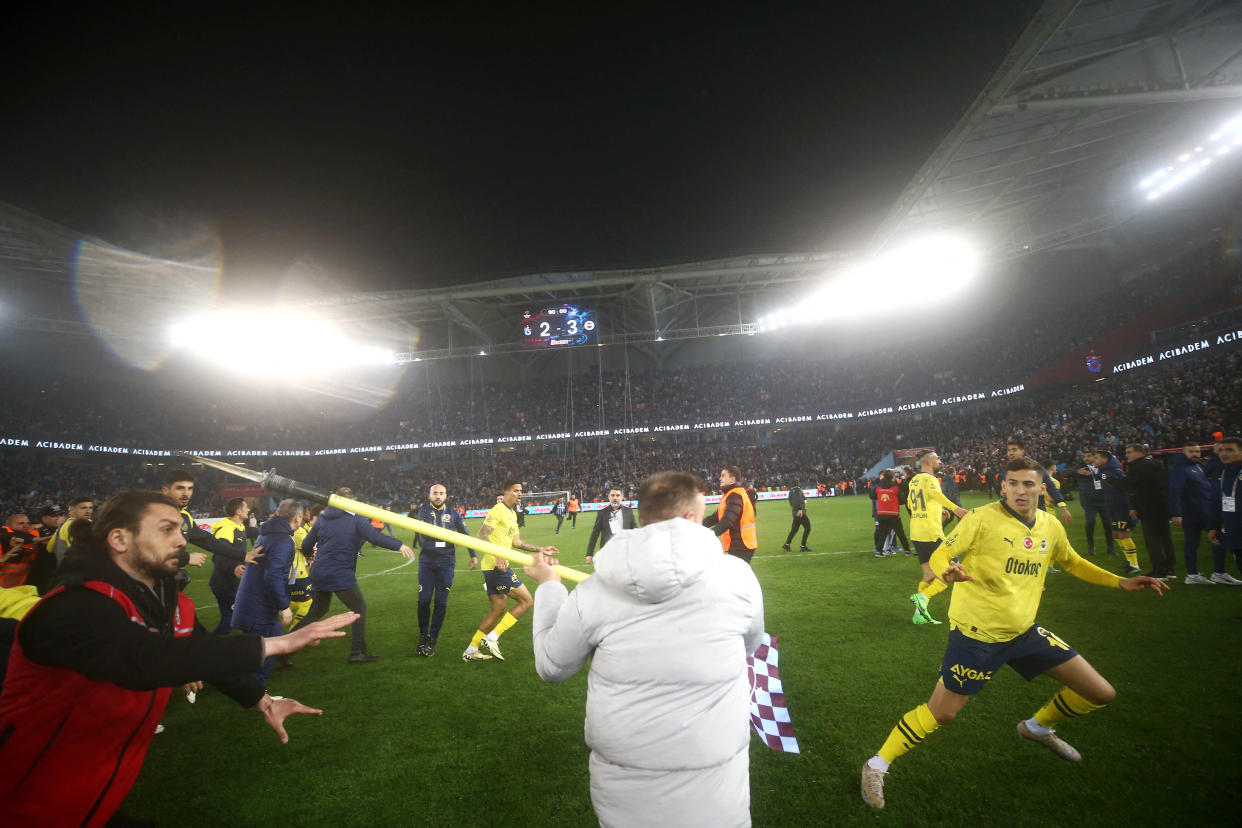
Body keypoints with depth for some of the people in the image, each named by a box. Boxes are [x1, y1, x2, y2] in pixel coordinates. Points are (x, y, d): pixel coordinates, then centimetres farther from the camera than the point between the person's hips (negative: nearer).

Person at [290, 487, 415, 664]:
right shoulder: (356, 519, -7)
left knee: (317, 611, 24)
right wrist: (399, 545, -20)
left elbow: (306, 545, 16)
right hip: (342, 575, -6)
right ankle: (357, 653, 5)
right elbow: (375, 536, -19)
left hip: (319, 574, 6)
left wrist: (311, 554, 38)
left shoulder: (322, 518, 9)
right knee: (360, 609, 6)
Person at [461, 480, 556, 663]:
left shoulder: (512, 513, 20)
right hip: (497, 566, -10)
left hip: (499, 567, 10)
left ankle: (471, 651, 23)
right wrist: (497, 555, -31)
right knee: (526, 600, -7)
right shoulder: (498, 510, -10)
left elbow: (516, 542, 24)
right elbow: (482, 534, -19)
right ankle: (492, 638, -3)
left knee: (497, 610, 15)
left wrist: (540, 549, 20)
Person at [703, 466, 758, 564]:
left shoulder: (735, 496, -17)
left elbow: (727, 521, -27)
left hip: (741, 546, -10)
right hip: (738, 545, 10)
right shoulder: (730, 495, 17)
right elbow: (716, 516, 18)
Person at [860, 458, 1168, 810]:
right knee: (941, 713, -5)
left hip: (1024, 632, 7)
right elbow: (940, 556, -18)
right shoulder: (982, 519, -18)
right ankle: (876, 766, 13)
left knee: (1101, 694, 9)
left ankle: (1038, 727, 38)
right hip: (976, 635, -6)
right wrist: (948, 572, -40)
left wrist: (1120, 582, 15)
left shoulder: (1051, 526, 2)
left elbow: (1071, 562, 23)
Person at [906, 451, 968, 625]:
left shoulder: (914, 480, 14)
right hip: (932, 534, -8)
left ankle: (919, 614, 14)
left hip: (916, 534, 9)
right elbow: (934, 493, -34)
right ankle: (922, 597, -12)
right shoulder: (930, 479, -11)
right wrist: (954, 507, -47)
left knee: (930, 574, 15)